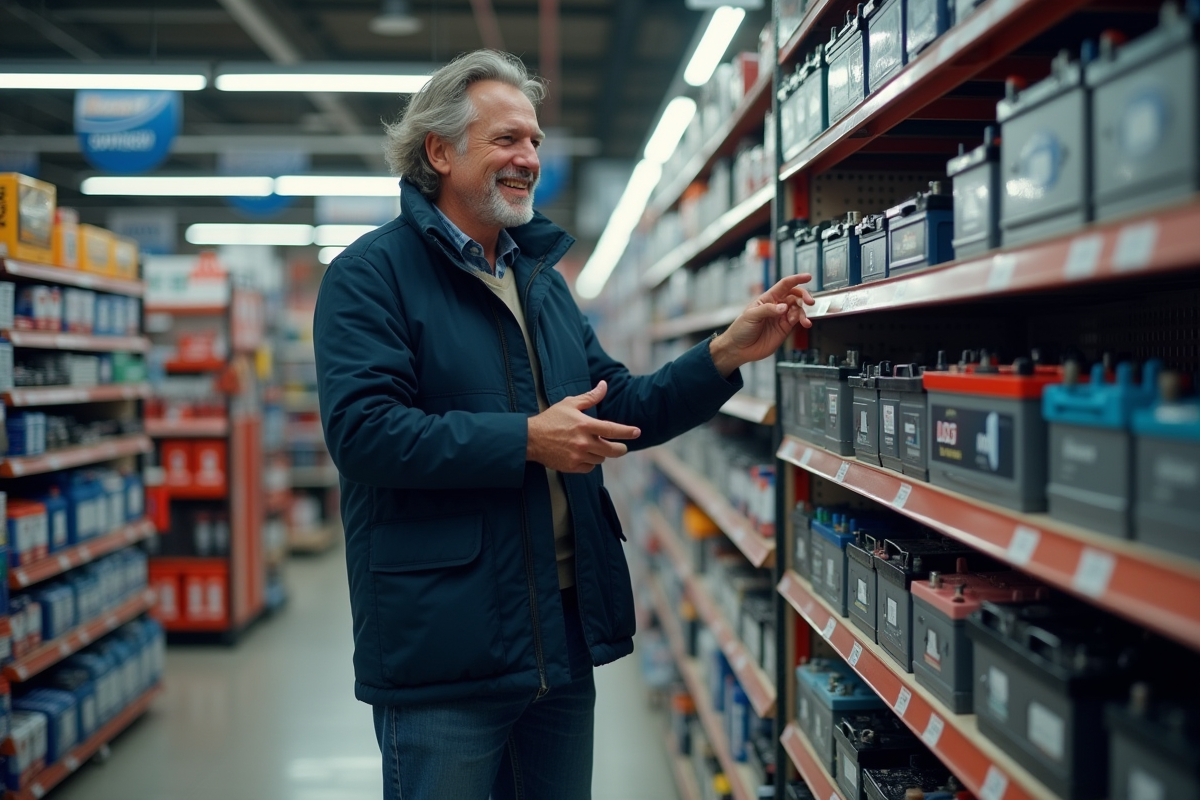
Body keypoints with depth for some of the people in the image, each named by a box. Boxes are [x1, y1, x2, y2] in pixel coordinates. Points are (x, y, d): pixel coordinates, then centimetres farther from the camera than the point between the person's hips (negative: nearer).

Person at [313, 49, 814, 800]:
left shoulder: (542, 278, 16)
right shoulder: (372, 274, -9)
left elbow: (621, 411, 14)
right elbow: (363, 429, -21)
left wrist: (725, 357, 0)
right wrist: (527, 441, -22)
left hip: (565, 632, 8)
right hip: (445, 647, -7)